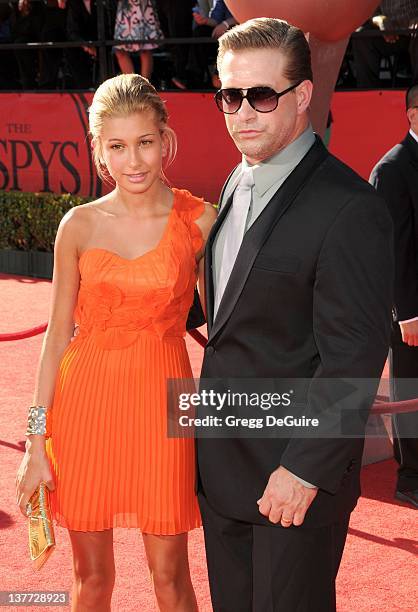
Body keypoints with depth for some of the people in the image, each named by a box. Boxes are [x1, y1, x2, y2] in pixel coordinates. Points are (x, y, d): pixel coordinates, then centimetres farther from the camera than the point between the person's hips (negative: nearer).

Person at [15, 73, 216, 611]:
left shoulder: (199, 221, -3)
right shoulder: (80, 226, 0)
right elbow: (58, 333, 3)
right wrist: (37, 440, 1)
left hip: (160, 401, -1)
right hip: (87, 399, 2)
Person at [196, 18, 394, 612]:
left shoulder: (348, 209, -20)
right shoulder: (237, 185, 8)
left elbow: (354, 358, -21)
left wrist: (305, 470, -20)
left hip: (296, 473, -8)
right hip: (220, 466, 8)